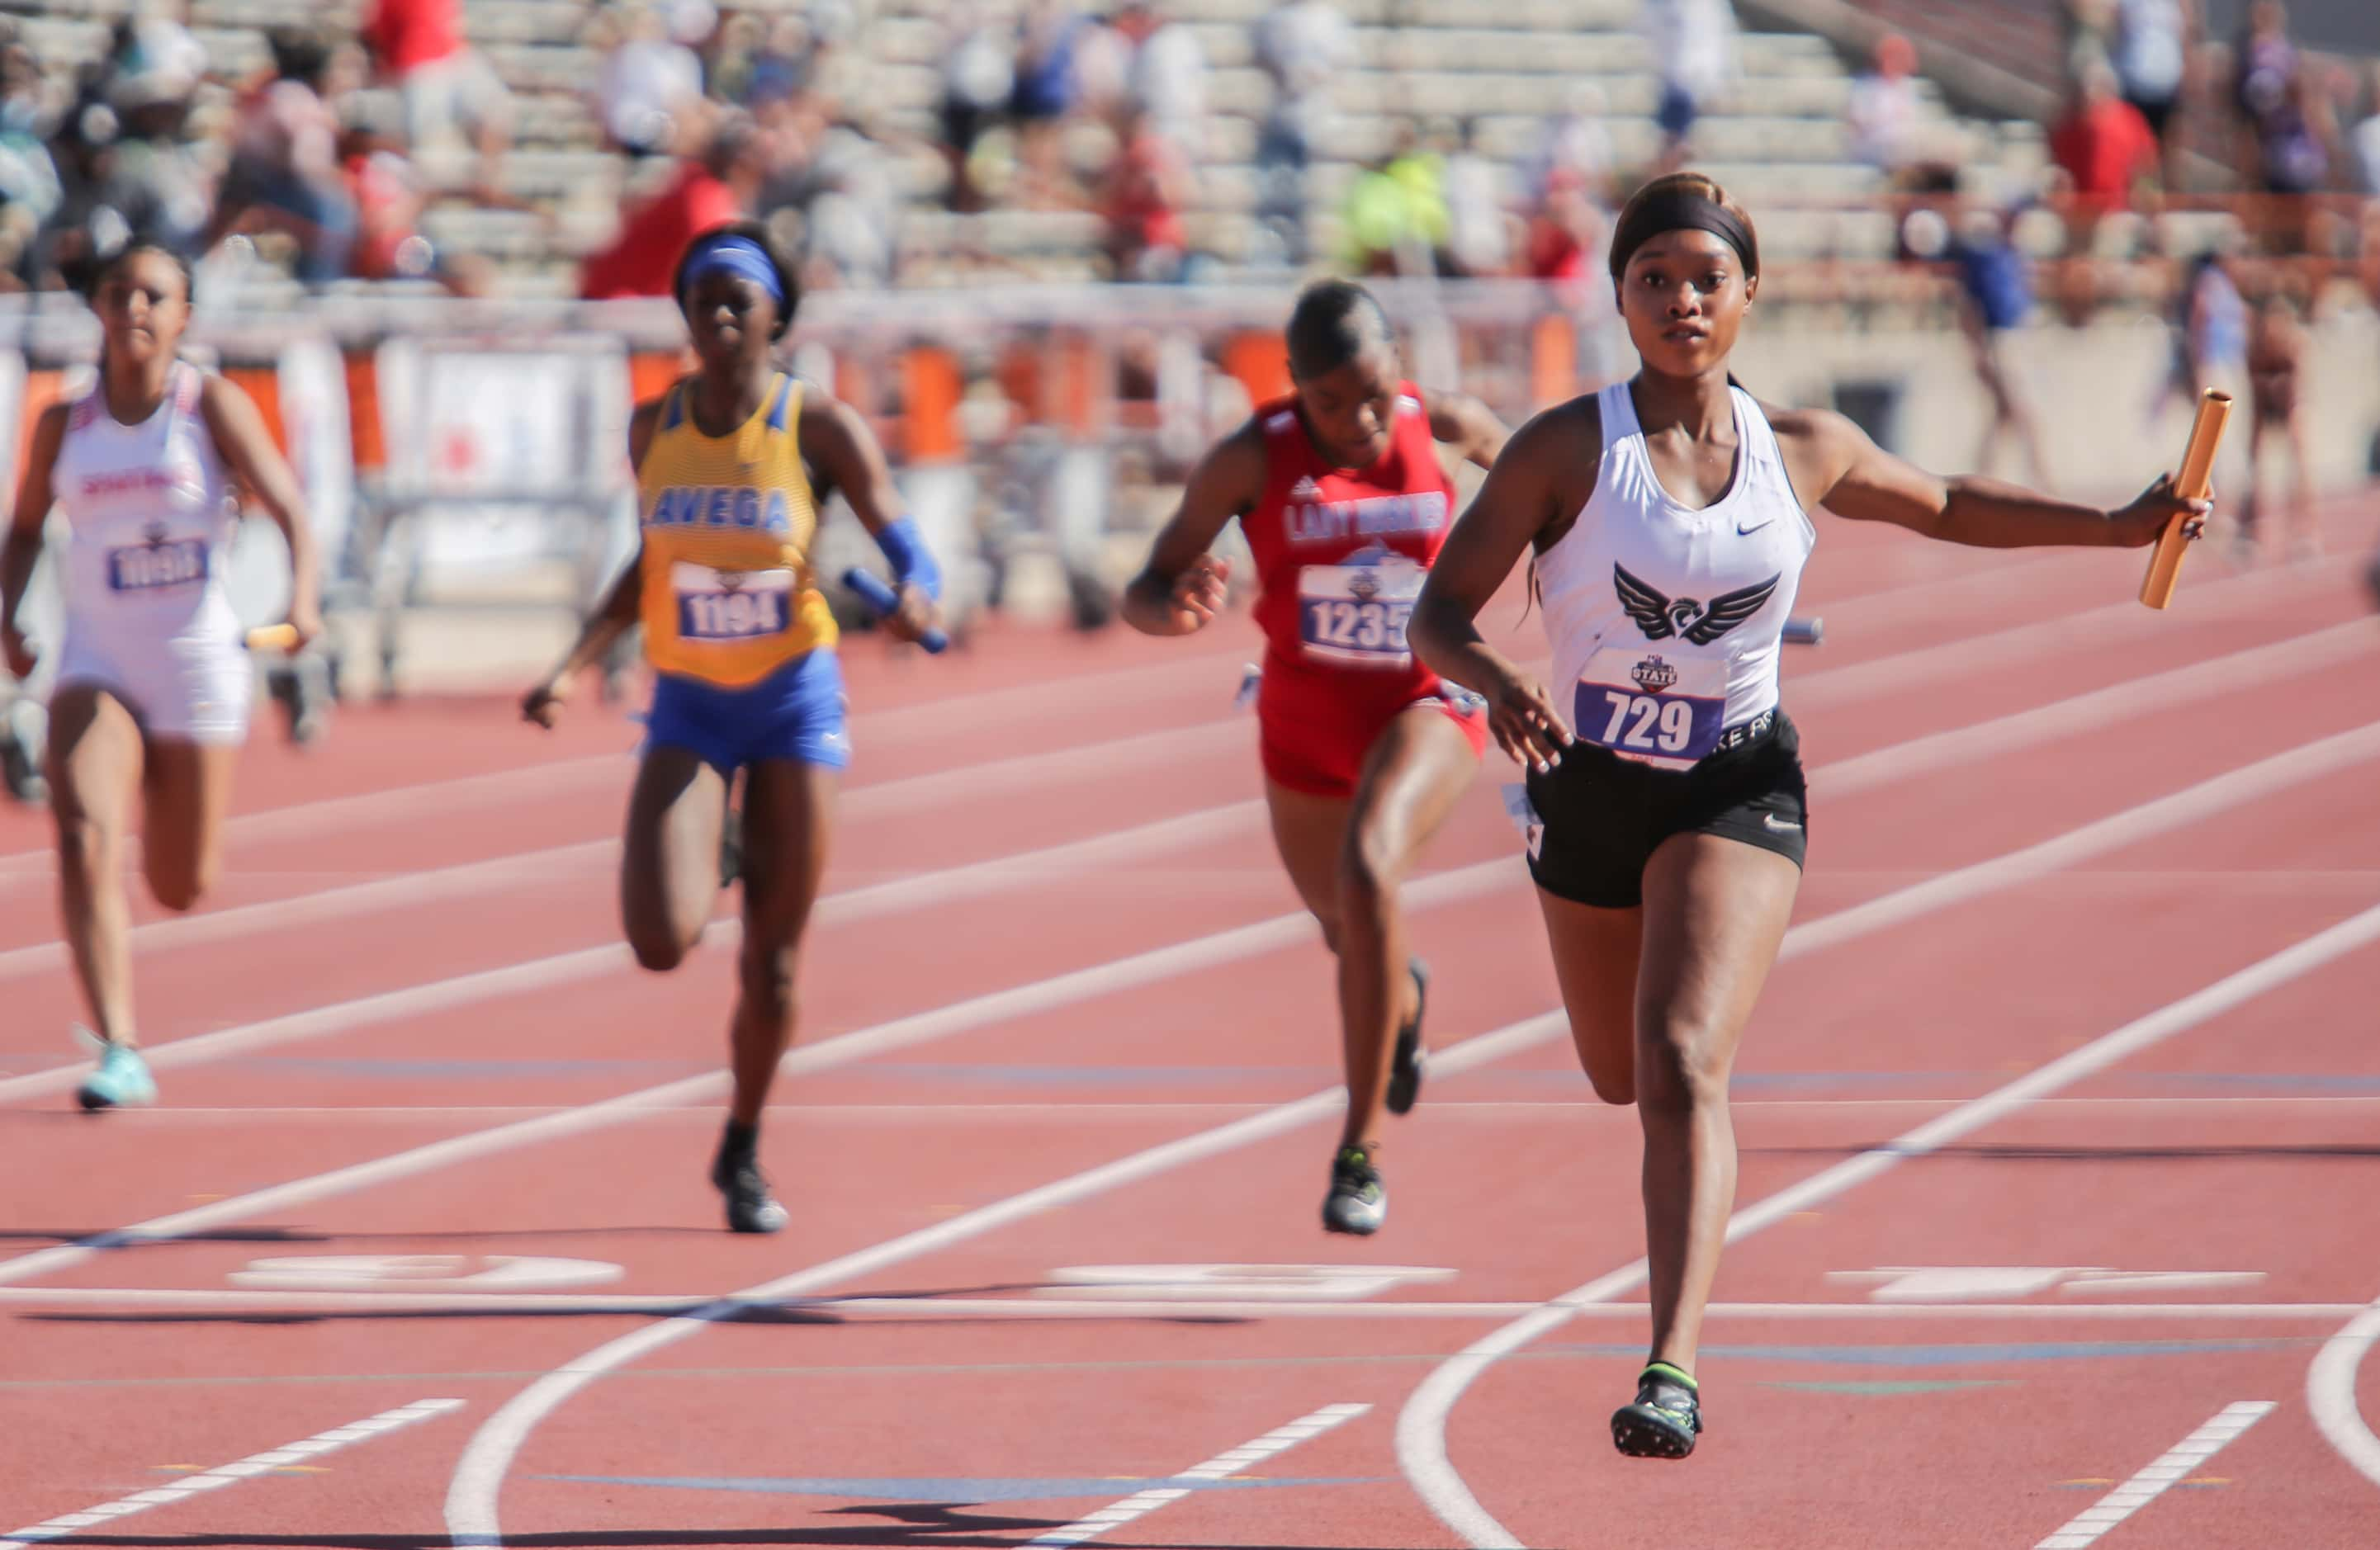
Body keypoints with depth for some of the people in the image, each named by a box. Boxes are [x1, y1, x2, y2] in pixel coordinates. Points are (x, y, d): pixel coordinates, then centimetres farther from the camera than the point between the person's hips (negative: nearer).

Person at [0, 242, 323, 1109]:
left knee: (181, 890, 9)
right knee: (84, 842, -22)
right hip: (95, 665, 1)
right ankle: (120, 1054, -22)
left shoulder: (213, 407, -5)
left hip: (198, 662, -1)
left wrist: (303, 597, -30)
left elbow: (290, 510, -12)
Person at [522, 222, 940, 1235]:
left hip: (795, 702, -2)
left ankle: (742, 1154, 26)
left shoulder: (820, 428, -9)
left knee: (772, 965, 3)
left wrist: (915, 600, -36)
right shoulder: (653, 428, 1)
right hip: (689, 706, 2)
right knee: (660, 942, -18)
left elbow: (908, 551, -13)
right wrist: (574, 668, 6)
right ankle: (715, 856, 19)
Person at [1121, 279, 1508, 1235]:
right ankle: (1402, 995, 65)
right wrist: (1173, 609, -40)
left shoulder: (1443, 429, -13)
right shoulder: (1252, 461, -17)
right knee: (1348, 931, 23)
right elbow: (1141, 595, -18)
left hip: (1427, 707, -2)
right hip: (1306, 724, 2)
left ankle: (1361, 1149, -26)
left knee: (1367, 870, -32)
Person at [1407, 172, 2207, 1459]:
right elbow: (1439, 614, -13)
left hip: (1739, 788, -1)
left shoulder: (1803, 452, -3)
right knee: (1622, 1076, 20)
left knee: (1682, 1065, -21)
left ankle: (1673, 1372, -27)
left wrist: (2114, 526, 10)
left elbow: (1945, 507, 17)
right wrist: (1495, 683, -35)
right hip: (1588, 790, 1)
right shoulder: (1566, 451, -11)